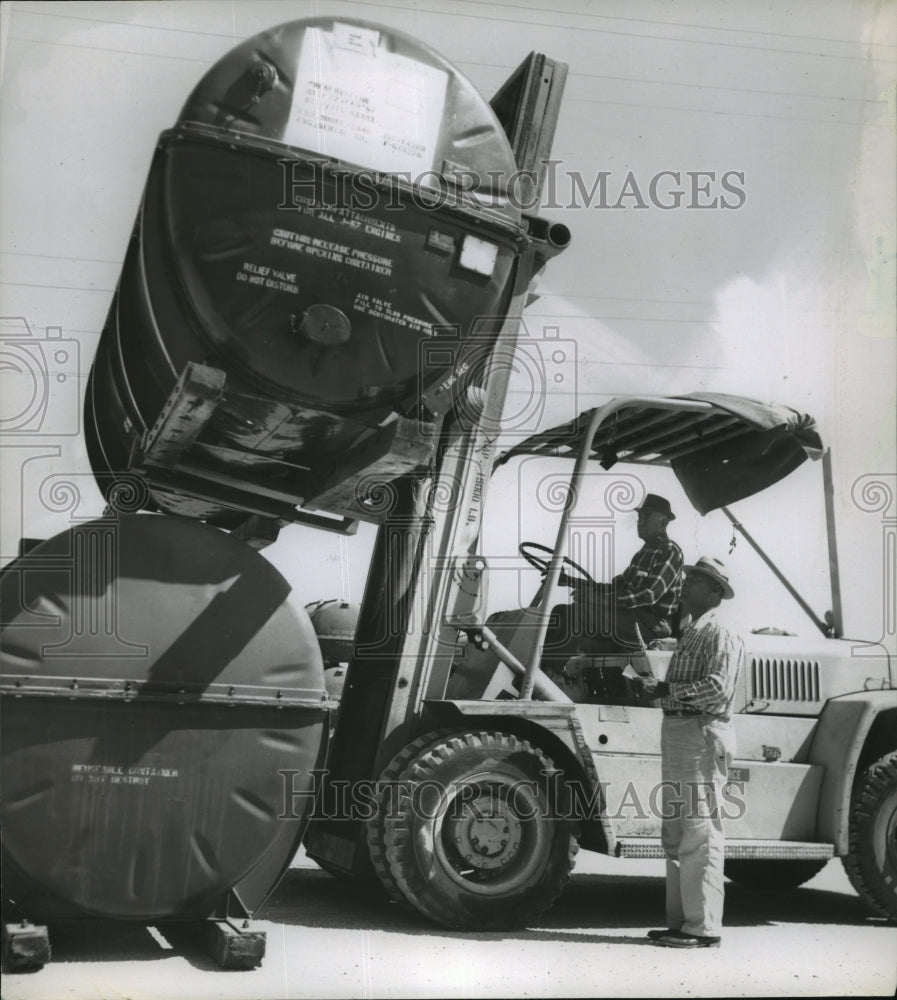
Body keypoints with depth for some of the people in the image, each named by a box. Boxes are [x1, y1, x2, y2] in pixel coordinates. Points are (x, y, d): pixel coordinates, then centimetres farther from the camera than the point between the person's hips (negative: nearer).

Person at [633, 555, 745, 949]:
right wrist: (652, 685, 8)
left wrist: (666, 690, -20)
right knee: (675, 835, 13)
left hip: (702, 735, -10)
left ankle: (704, 927, -5)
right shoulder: (689, 635, 22)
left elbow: (717, 688, -20)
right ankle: (681, 921, 20)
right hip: (677, 732, 10)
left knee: (700, 836, -8)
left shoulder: (720, 637, -7)